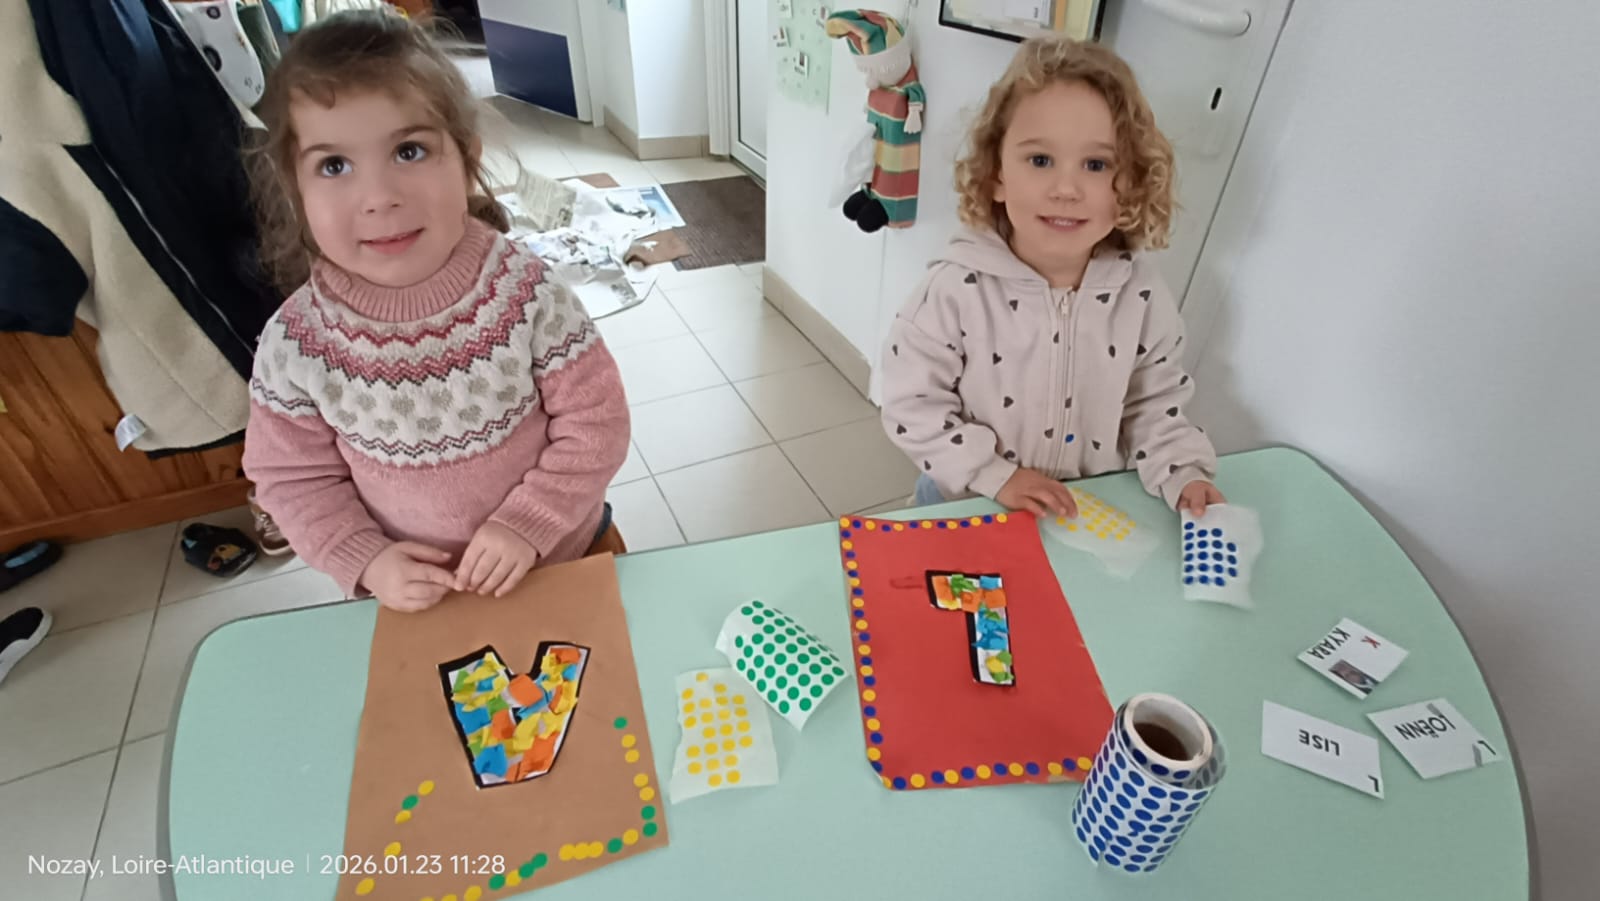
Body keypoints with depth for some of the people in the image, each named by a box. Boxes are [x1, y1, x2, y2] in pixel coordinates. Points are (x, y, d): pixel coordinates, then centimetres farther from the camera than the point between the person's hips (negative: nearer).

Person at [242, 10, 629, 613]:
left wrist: (528, 524, -23)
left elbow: (594, 420, -16)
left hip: (565, 561, -1)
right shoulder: (294, 346, -16)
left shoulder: (525, 291, -21)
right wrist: (367, 560, -16)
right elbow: (292, 478, -4)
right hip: (416, 596, 2)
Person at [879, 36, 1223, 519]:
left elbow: (1154, 408, 2)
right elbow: (913, 404, -16)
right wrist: (994, 474, -18)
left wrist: (1183, 476, -12)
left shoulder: (1142, 297, -10)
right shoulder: (957, 288, -20)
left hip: (1092, 515, 4)